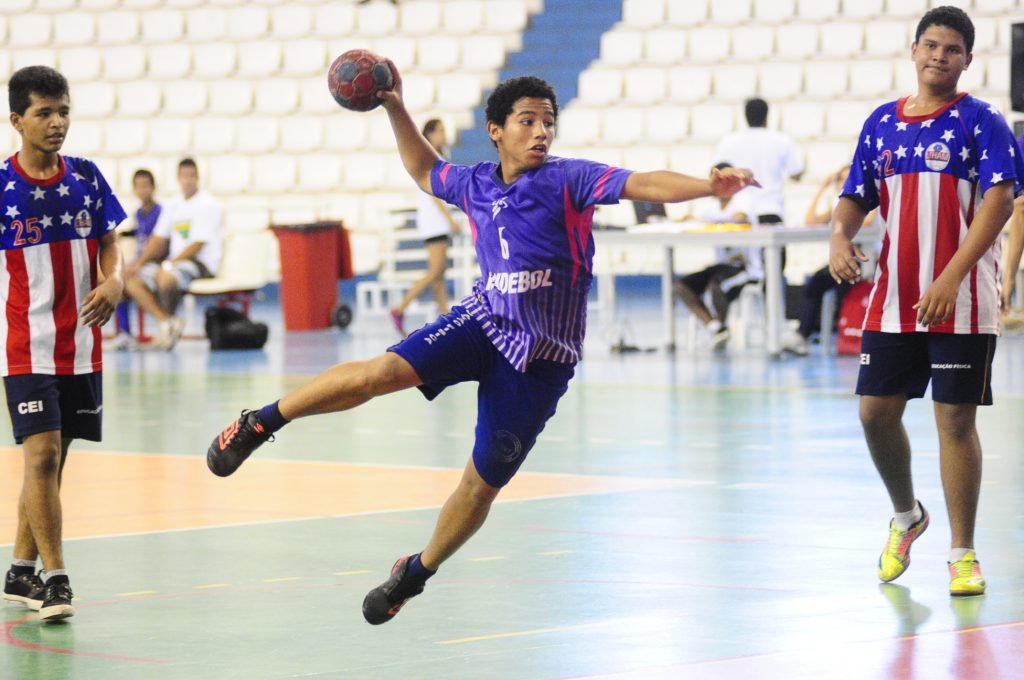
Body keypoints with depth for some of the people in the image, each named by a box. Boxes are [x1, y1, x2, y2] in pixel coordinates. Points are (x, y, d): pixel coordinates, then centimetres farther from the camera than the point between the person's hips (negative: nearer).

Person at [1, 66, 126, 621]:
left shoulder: (86, 178, 2)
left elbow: (108, 244, 11)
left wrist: (113, 282, -9)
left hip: (81, 344, 4)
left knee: (51, 460, 11)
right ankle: (54, 579, -12)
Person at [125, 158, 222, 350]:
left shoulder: (207, 204, -8)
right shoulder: (173, 205, 14)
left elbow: (197, 245, -15)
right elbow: (158, 239, 15)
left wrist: (169, 264, -19)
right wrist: (139, 263, 3)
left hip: (201, 262, -8)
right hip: (175, 261, 8)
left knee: (165, 278, -36)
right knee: (133, 282, -7)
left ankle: (171, 318, -10)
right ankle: (165, 322, -13)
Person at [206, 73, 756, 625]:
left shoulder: (567, 180, -11)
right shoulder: (474, 185, 4)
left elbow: (643, 184, -24)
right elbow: (425, 172, 27)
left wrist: (709, 186, -39)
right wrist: (395, 108, 19)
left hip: (540, 358, -2)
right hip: (483, 320, 3)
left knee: (483, 483, 3)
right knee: (384, 372, -22)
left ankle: (416, 574, 25)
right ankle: (260, 423, -7)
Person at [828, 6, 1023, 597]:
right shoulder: (882, 123, 11)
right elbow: (856, 198, 16)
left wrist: (951, 277, -25)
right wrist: (840, 237, -9)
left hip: (960, 301, -5)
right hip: (894, 299, 5)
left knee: (956, 419, -3)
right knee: (877, 411, 4)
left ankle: (963, 554, 6)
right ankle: (906, 516, 30)